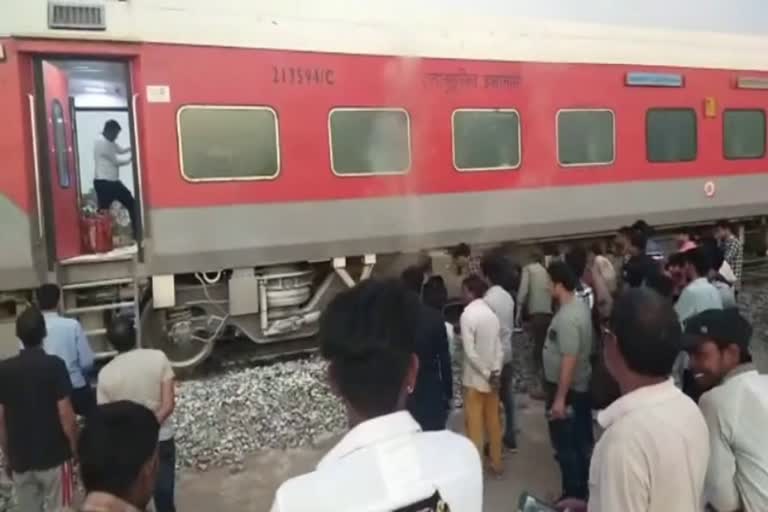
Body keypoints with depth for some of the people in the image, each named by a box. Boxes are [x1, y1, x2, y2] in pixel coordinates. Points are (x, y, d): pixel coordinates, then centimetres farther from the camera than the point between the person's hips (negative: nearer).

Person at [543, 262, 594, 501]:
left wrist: (559, 398, -23)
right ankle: (584, 488, 34)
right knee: (581, 441, 20)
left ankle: (573, 495, 17)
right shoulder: (580, 305, 4)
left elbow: (569, 360, -28)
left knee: (566, 445, 4)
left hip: (567, 389, -10)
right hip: (581, 386, 10)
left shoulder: (567, 317, -27)